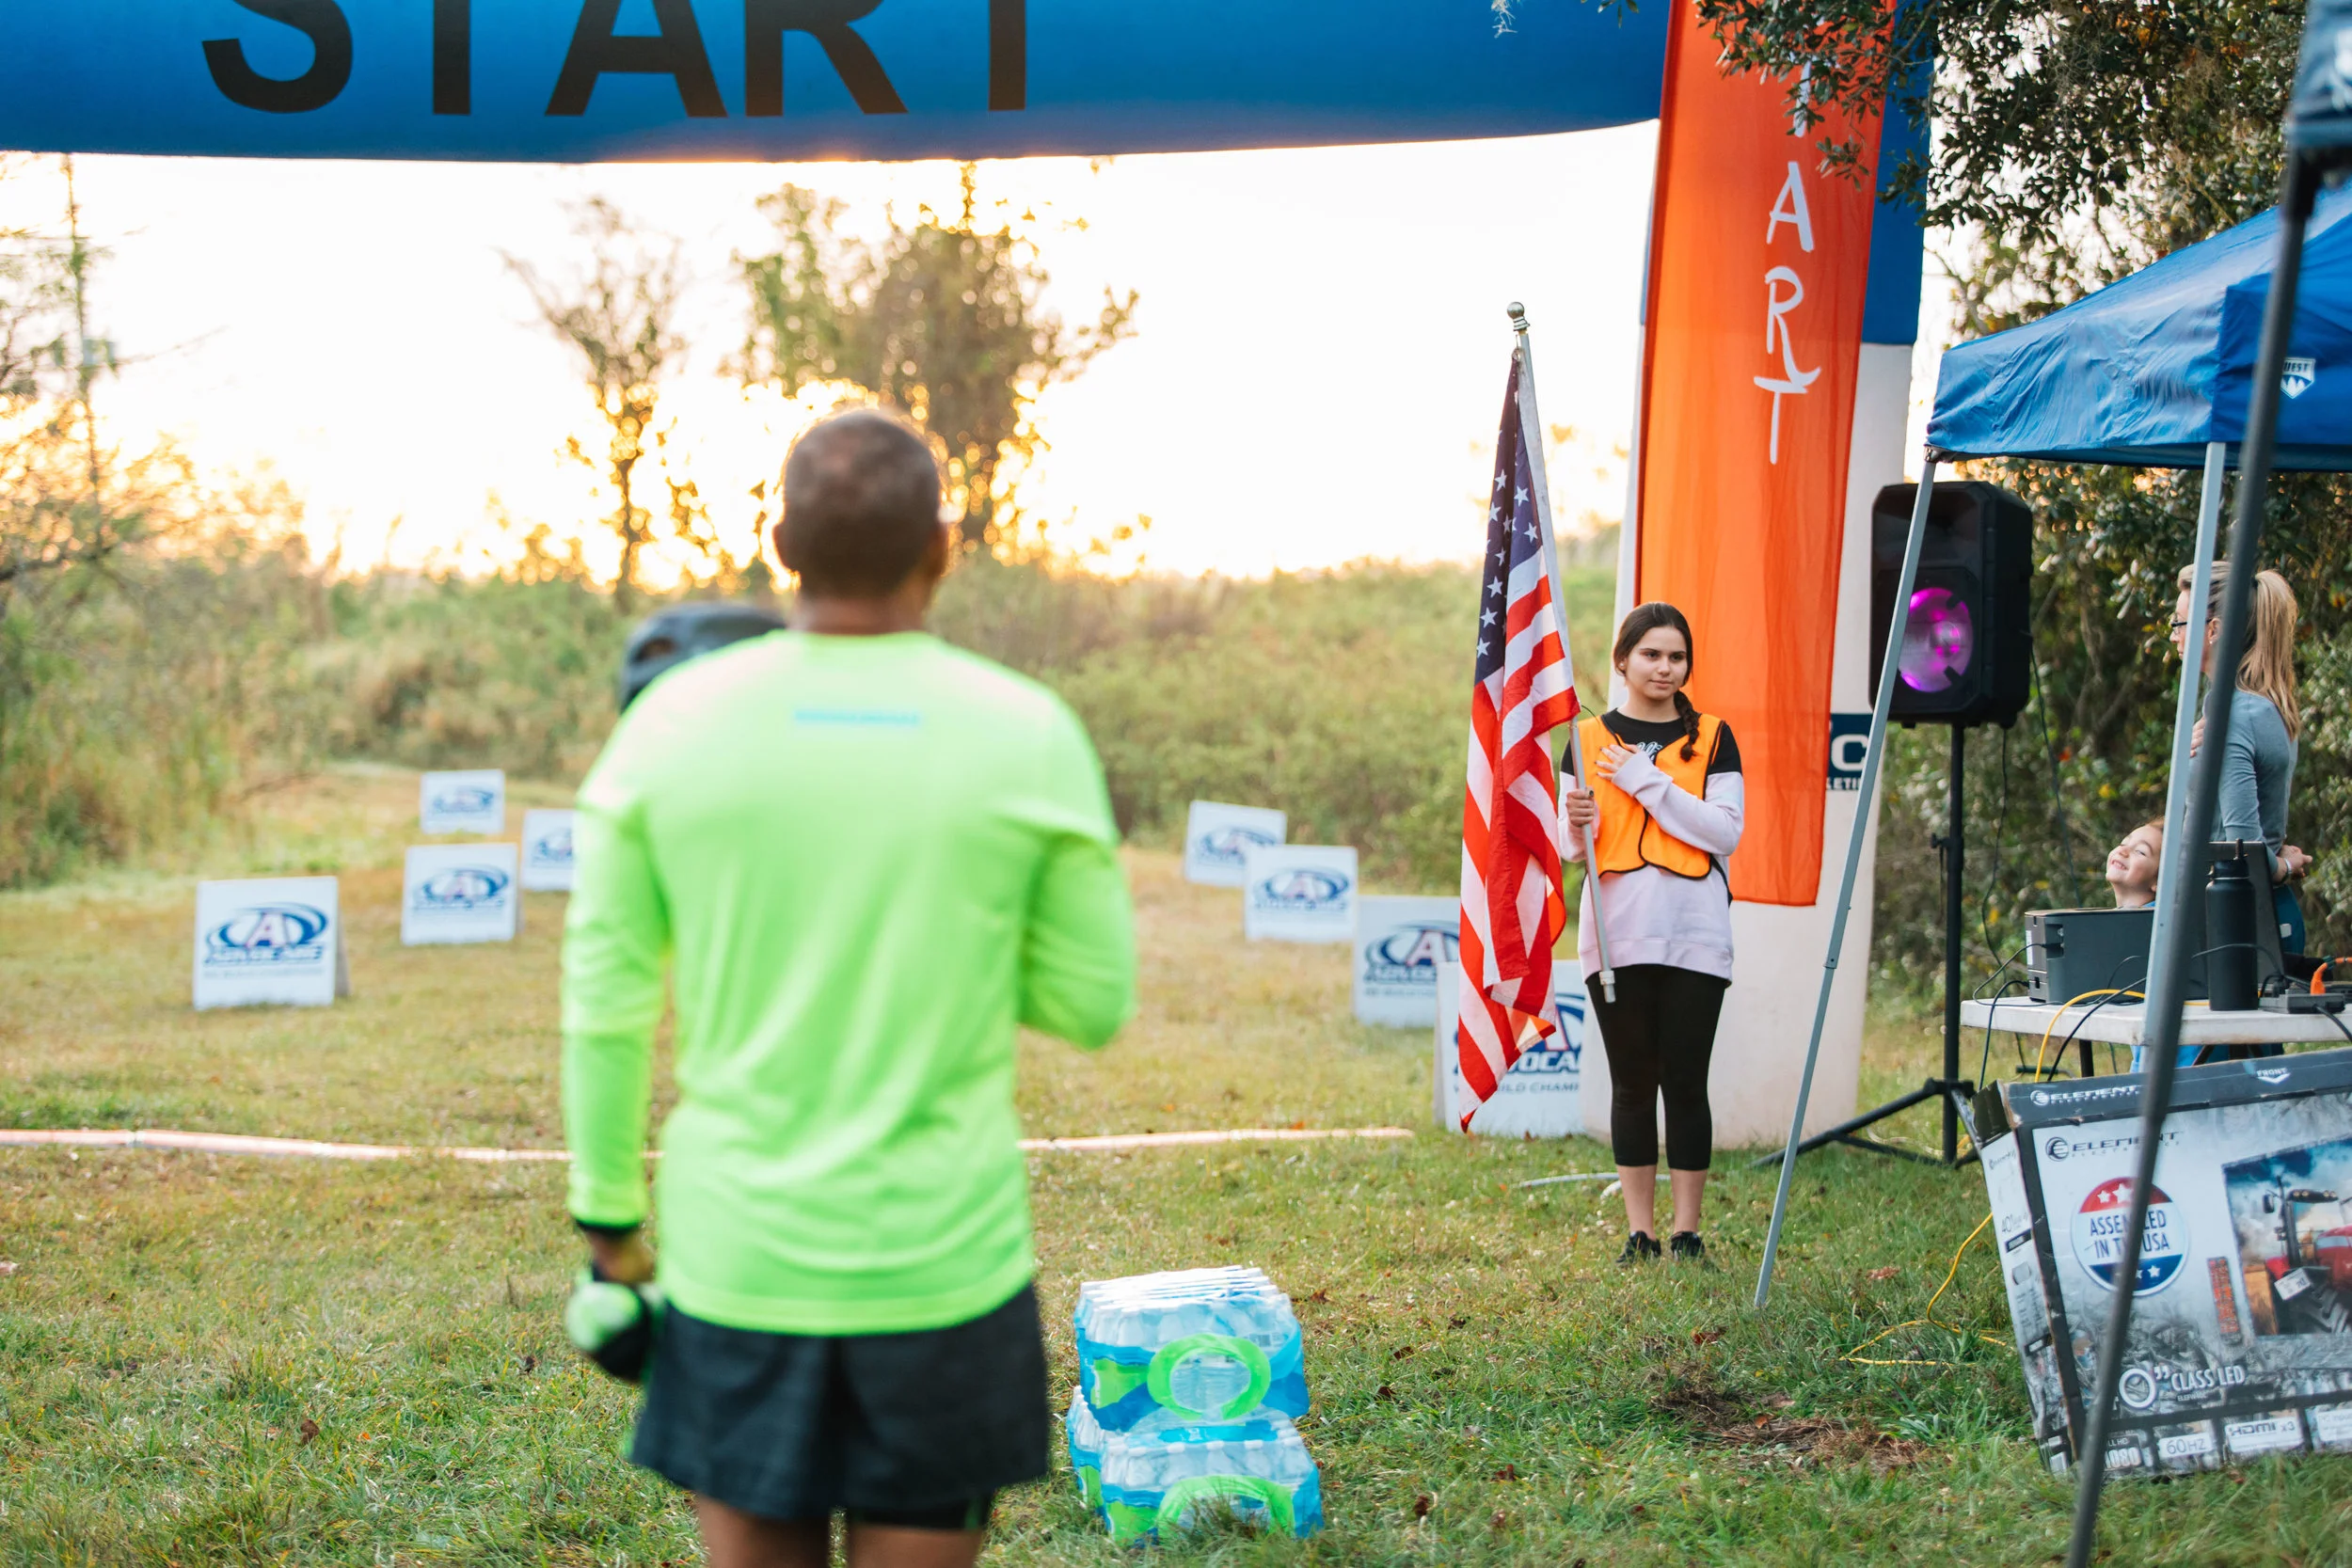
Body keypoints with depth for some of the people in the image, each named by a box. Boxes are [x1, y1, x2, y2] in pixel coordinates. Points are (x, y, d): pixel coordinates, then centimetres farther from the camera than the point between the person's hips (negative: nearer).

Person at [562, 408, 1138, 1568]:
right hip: (940, 1265, -1)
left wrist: (608, 1211, 11)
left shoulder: (671, 721, -4)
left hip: (735, 1256, 1)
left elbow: (605, 1002, 1)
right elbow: (1092, 1002, -1)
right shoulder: (1028, 735, -7)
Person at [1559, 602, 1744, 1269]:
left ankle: (1687, 1234, 6)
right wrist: (1577, 824, -15)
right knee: (1632, 1083, 3)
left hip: (1694, 934, -1)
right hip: (1617, 931, 1)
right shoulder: (1589, 738, 10)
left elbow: (1725, 833, -4)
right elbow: (1574, 849, 8)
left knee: (1686, 1083, -2)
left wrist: (1646, 781, -10)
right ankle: (1640, 1233, 10)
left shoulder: (1712, 737, 8)